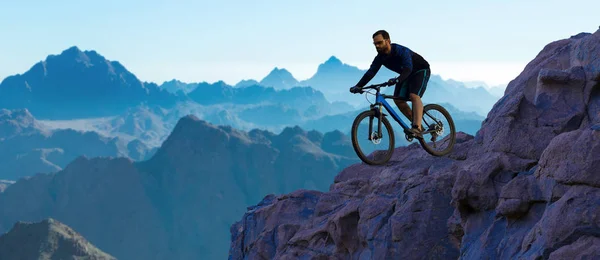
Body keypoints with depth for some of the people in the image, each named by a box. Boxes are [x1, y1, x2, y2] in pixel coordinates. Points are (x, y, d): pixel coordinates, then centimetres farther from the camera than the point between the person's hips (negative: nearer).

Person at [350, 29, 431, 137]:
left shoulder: (401, 51, -34)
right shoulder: (380, 57, -13)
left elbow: (408, 68, -47)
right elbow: (371, 72, -17)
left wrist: (398, 80, -66)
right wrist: (358, 86, -30)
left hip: (421, 71, -8)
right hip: (406, 75, 8)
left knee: (414, 96, -28)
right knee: (398, 99, -6)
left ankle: (417, 127, -36)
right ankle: (416, 123, 6)